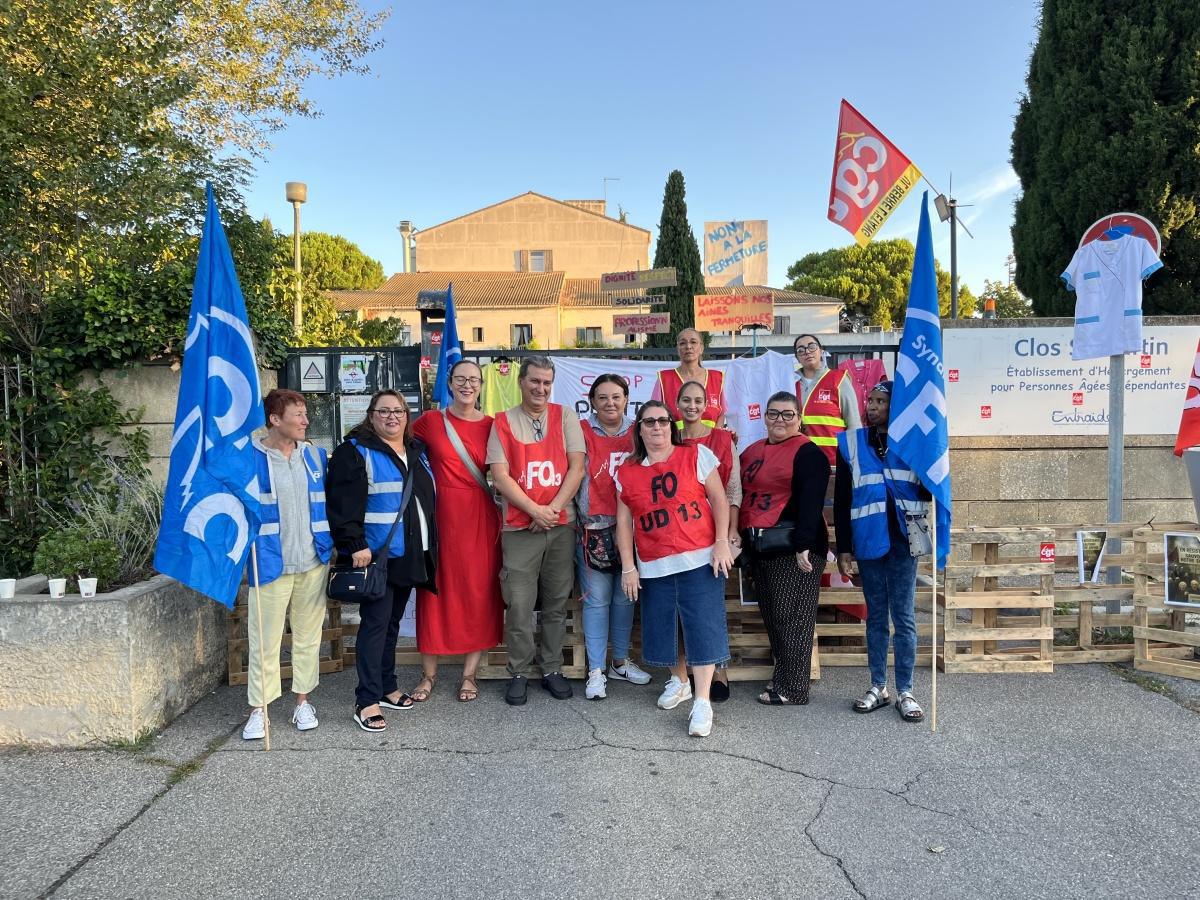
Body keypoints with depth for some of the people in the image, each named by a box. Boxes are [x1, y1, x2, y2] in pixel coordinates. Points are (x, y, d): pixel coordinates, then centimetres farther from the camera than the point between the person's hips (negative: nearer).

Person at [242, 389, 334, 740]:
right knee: (265, 640, 2)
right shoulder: (249, 458, -6)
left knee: (308, 635, 12)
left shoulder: (314, 455, 8)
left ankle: (303, 701, 25)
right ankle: (258, 710, 14)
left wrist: (329, 546, 11)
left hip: (313, 563, 4)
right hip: (271, 563, -4)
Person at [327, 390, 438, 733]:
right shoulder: (355, 451, -7)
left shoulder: (417, 451, 15)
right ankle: (366, 701, 1)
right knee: (375, 623, -6)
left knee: (393, 621, 15)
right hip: (376, 555, -7)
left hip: (409, 555, 7)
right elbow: (344, 503, -15)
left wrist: (429, 548, 19)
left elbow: (428, 500, 22)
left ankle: (387, 687, 26)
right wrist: (355, 545, -21)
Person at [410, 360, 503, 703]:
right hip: (441, 516, -1)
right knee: (436, 590, 5)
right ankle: (429, 674, 19)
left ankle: (470, 674, 17)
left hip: (481, 518, 1)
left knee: (479, 592, 4)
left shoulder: (491, 426, 3)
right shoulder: (430, 421, 1)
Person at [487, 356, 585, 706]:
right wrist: (535, 510, -12)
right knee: (519, 604, -1)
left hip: (561, 524, 2)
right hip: (520, 527, -1)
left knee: (556, 602, 9)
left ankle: (552, 669, 22)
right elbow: (500, 476, -4)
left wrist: (553, 508, -9)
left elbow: (577, 467, 0)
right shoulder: (504, 422, 3)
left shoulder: (565, 416, 7)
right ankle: (519, 673, 13)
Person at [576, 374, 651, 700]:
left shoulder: (637, 432, 6)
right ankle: (596, 671, 12)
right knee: (597, 600, 1)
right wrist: (582, 517, -11)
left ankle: (621, 662, 29)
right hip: (594, 529, -3)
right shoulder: (582, 432, -3)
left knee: (625, 598, 13)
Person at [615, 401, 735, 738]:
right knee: (661, 627, 12)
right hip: (653, 567, 3)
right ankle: (679, 681, 36)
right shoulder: (626, 472, 7)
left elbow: (718, 499, 0)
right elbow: (624, 521, 7)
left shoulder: (696, 455, 0)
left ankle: (702, 702, 1)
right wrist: (628, 566, 2)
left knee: (702, 626, -5)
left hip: (699, 558, -3)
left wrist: (722, 542, -9)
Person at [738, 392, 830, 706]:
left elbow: (811, 502, -16)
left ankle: (792, 689, 7)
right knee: (771, 615, 14)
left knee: (791, 617, -2)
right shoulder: (751, 452, 15)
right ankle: (783, 677, 26)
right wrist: (742, 538, 14)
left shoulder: (808, 453, -7)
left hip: (794, 548, -8)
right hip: (758, 547, 8)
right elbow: (742, 495, 21)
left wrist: (804, 545, -22)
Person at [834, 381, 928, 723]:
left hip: (902, 540, -1)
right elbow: (842, 499, 4)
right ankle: (878, 687, 21)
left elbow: (928, 491, 4)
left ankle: (905, 692, 12)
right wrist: (843, 547, 0)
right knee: (876, 615, 11)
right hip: (868, 540, 1)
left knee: (904, 616, 3)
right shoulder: (851, 443, 4)